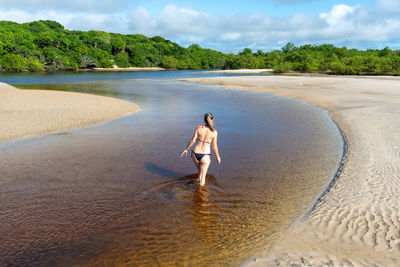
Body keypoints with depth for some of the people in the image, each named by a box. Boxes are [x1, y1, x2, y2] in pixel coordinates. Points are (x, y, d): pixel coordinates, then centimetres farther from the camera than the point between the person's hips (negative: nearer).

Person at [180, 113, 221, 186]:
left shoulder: (199, 128, -5)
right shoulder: (214, 132, -8)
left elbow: (192, 140, -5)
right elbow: (214, 147, -4)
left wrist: (186, 149, 10)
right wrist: (217, 156, 11)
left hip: (195, 154, 3)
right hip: (205, 156, -3)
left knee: (200, 171, 29)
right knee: (202, 177, 6)